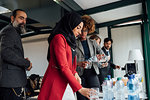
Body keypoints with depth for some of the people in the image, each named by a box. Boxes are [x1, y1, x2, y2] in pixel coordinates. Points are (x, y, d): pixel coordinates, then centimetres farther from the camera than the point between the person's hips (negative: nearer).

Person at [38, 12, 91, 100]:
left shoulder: (70, 41, 16)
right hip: (55, 82, -8)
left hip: (67, 83, 8)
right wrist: (80, 88, -20)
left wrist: (75, 73, -2)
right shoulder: (59, 38, -13)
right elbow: (63, 67, -20)